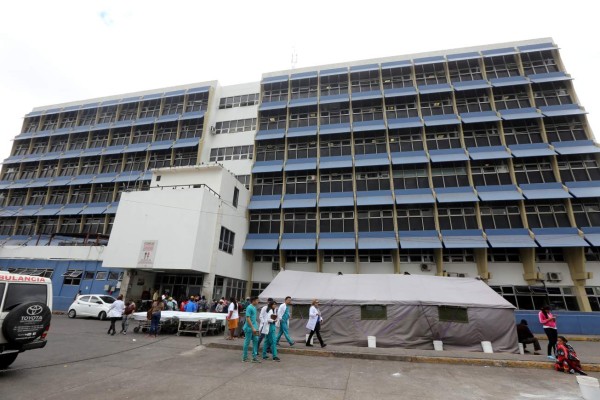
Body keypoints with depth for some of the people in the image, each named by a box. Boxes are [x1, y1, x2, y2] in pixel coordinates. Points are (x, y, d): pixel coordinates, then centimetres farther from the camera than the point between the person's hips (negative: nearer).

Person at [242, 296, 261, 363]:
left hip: (254, 328, 9)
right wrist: (252, 328, -22)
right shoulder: (249, 308, -17)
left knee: (256, 341, 8)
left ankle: (255, 357, 14)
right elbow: (248, 318, -21)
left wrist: (256, 327, 18)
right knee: (247, 342, 4)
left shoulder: (254, 308, 11)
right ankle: (244, 357, 17)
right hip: (249, 328, -9)